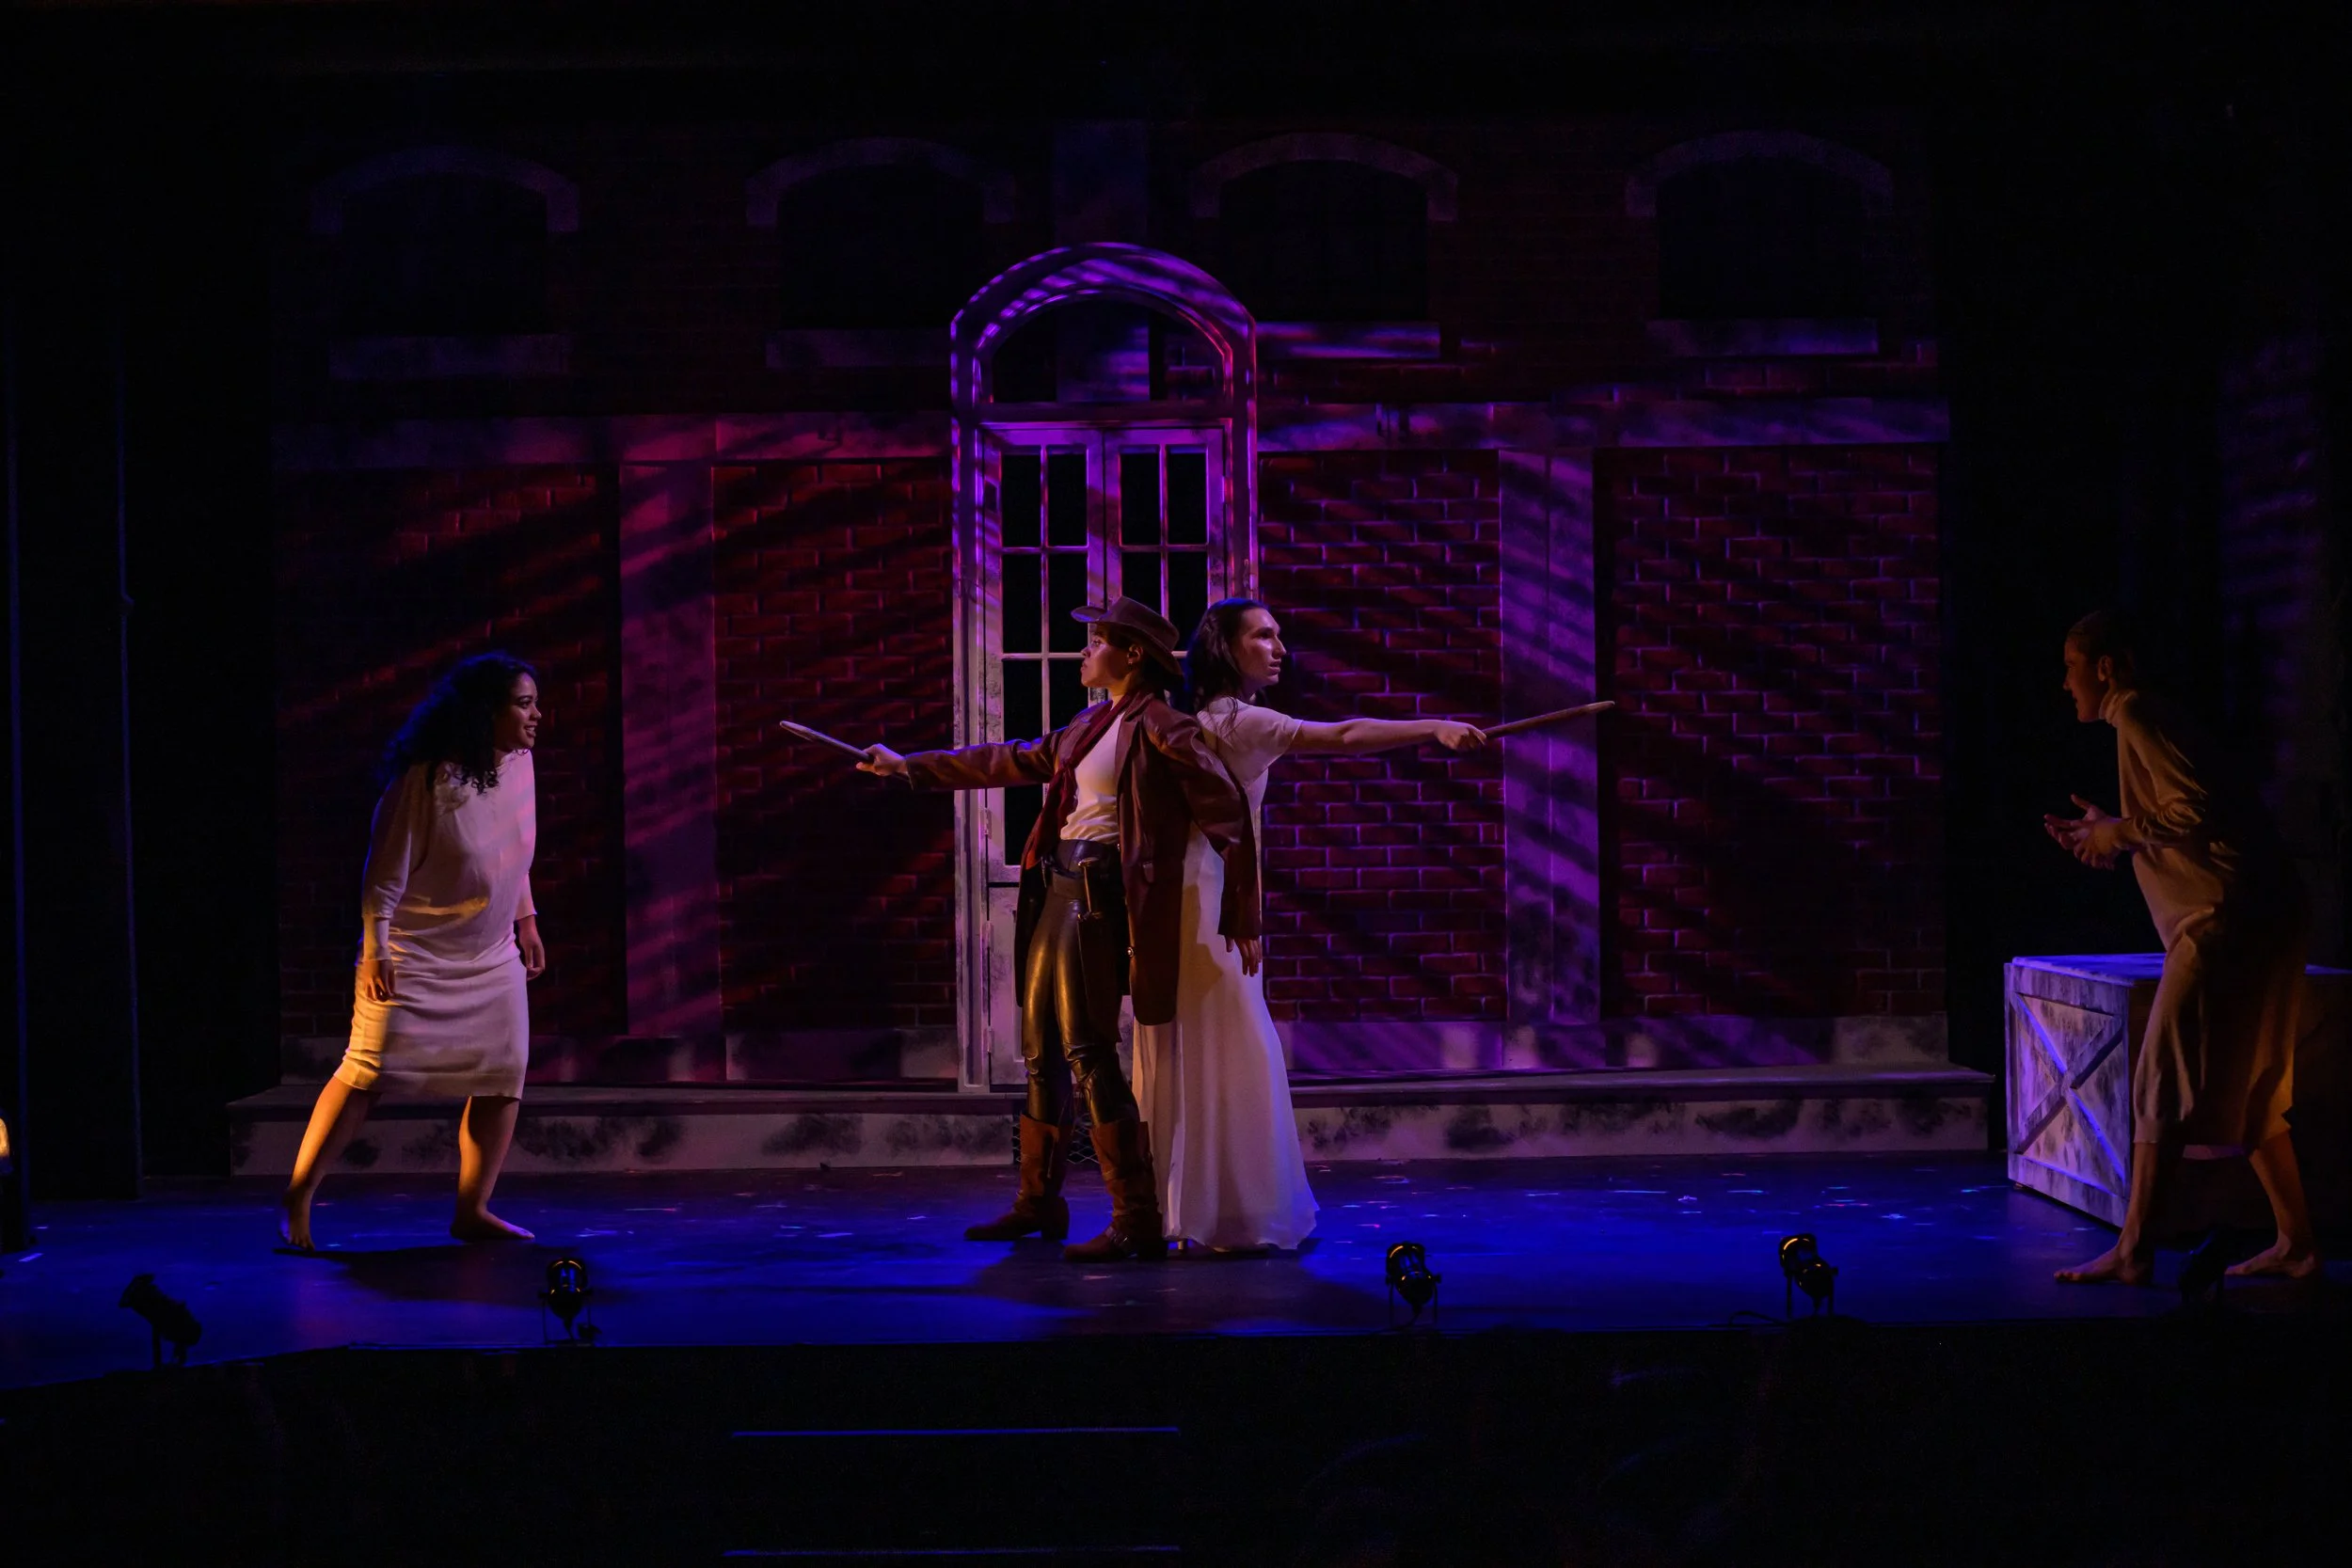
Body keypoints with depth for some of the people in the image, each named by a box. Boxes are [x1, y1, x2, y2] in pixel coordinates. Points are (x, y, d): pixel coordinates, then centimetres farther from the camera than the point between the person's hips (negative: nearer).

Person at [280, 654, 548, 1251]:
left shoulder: (518, 764, 1)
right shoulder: (425, 781, -19)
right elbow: (386, 869, -15)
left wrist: (525, 919, 18)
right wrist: (375, 948, -17)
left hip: (492, 958, 7)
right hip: (413, 956, -6)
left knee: (504, 1074, -1)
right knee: (370, 1071, -9)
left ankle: (472, 1210, 8)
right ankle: (298, 1197, 1)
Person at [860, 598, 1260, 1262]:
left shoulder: (1160, 727, -9)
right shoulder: (1090, 727, 17)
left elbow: (1226, 813, -13)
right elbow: (1009, 760, 27)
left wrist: (1241, 915, -13)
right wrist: (909, 765, 31)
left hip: (1102, 896, -9)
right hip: (1057, 892, 9)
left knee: (1088, 1051, -13)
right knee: (1042, 1051, 14)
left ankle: (1137, 1221, -10)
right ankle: (1037, 1202, 26)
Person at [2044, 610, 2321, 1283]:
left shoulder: (2137, 716, -9)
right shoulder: (2146, 719, 21)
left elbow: (2194, 810, -20)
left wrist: (2120, 830, -7)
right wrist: (2107, 839, 19)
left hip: (2225, 916, -10)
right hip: (2260, 918, 10)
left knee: (2160, 1080, -9)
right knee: (2246, 1086, 14)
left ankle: (2133, 1248, -9)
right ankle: (2295, 1241, 17)